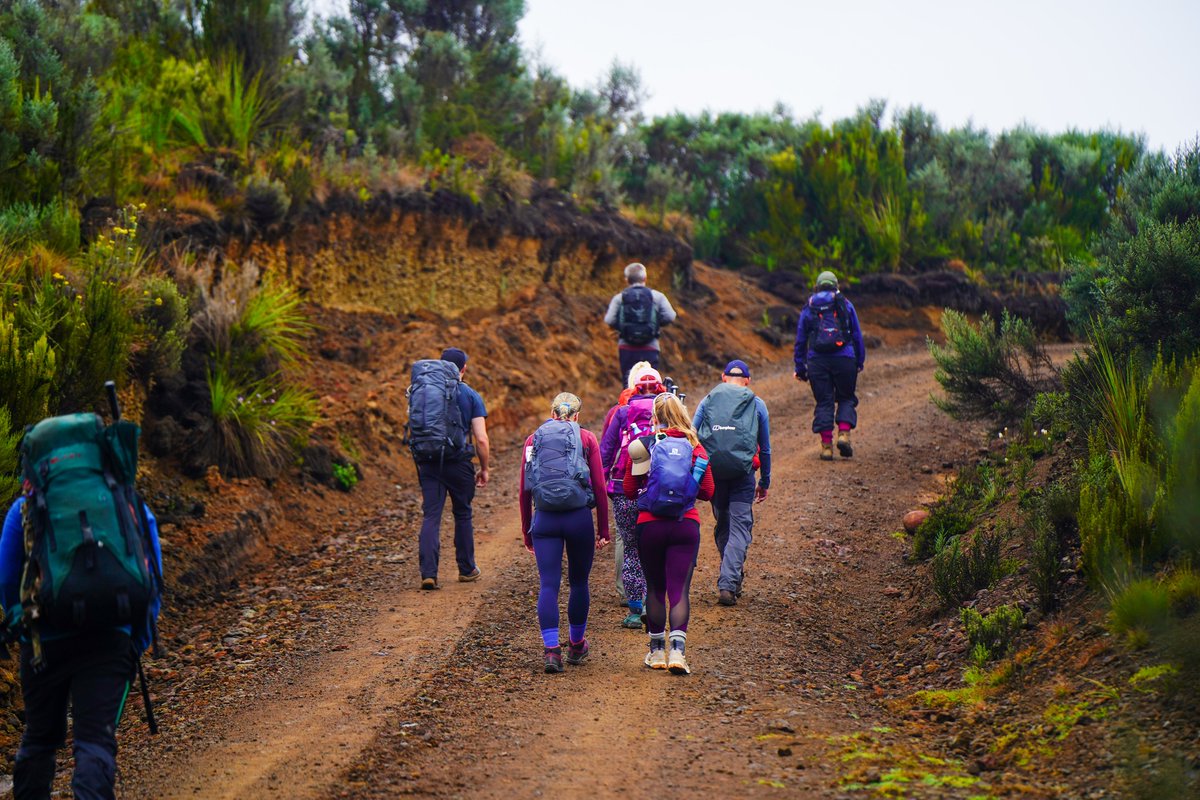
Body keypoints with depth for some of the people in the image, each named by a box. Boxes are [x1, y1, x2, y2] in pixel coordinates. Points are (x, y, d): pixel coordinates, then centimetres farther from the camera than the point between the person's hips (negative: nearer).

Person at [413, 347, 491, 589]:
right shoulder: (471, 396, -4)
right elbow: (481, 439, -9)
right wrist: (484, 469, 3)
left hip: (429, 462, 1)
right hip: (459, 462, -1)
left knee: (430, 517, 0)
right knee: (463, 515, 15)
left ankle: (428, 573, -12)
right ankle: (467, 569, 26)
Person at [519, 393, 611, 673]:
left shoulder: (534, 439, 10)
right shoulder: (586, 439, 5)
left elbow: (524, 491, 9)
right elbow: (599, 488, 0)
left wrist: (526, 531, 16)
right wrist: (603, 529, 7)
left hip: (545, 519, 1)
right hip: (579, 517, -1)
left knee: (548, 585, 0)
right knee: (579, 582, 15)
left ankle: (551, 650, -10)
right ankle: (576, 646, 28)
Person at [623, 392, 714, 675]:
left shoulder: (642, 445, -2)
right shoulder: (695, 447, 1)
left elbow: (630, 490, 2)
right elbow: (707, 492, 4)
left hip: (650, 524, 0)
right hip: (686, 525, 0)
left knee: (655, 588, 13)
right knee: (680, 589, -1)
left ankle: (657, 651, 20)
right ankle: (677, 650, -16)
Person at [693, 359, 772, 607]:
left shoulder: (708, 401, 10)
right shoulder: (757, 404, 8)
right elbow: (765, 448, 12)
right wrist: (765, 482, 21)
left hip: (712, 471, 2)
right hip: (742, 472, -2)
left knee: (722, 525, 18)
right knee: (739, 527, -3)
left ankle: (732, 577, 27)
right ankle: (728, 584, -15)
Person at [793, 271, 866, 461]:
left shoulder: (808, 309, 13)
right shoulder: (845, 305, 10)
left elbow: (800, 341, 13)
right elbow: (857, 335, 9)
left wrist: (800, 368, 18)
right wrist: (860, 361, 15)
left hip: (817, 360, 1)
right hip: (844, 358, -1)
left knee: (824, 402, 6)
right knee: (846, 398, 13)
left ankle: (826, 445, -1)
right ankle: (844, 433, -8)